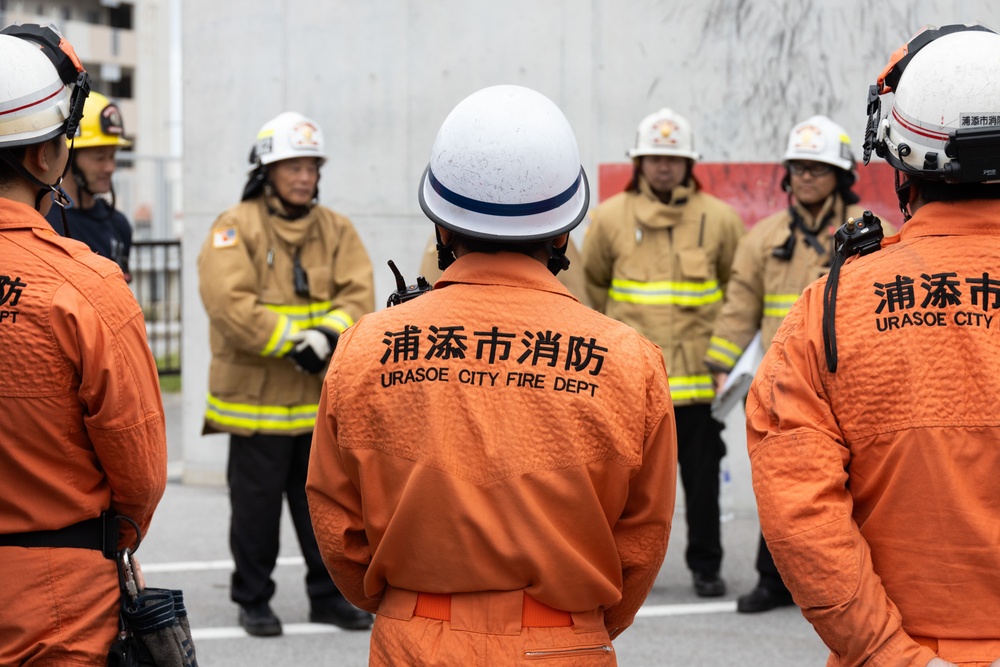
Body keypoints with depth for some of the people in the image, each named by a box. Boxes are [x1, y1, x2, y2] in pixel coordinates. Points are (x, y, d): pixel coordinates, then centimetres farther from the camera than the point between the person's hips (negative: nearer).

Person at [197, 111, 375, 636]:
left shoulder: (335, 229, 8)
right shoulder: (235, 228, -7)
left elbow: (359, 294, -1)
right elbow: (230, 304, -18)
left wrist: (329, 334, -20)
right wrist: (293, 341, -21)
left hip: (323, 397, 4)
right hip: (255, 395, -4)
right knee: (256, 506, 5)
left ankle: (329, 596, 23)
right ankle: (253, 601, 18)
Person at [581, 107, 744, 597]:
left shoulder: (719, 219, 4)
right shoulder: (609, 218, 3)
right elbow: (591, 285, 16)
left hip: (697, 372, 0)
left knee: (703, 478, 4)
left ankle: (706, 566, 15)